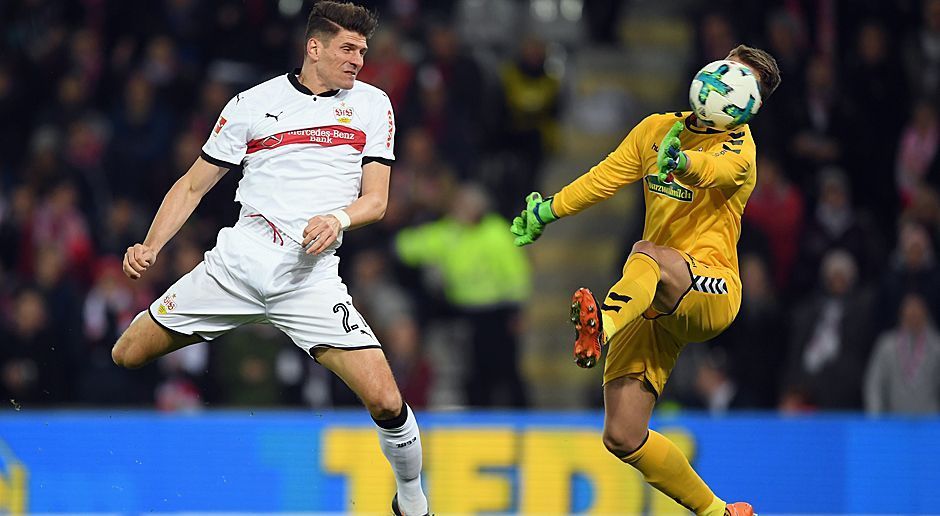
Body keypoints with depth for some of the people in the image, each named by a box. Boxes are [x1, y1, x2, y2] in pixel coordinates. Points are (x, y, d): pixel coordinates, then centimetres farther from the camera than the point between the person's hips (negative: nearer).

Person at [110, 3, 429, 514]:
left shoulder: (371, 104, 10)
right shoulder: (252, 103, 8)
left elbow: (376, 199, 6)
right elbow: (193, 185, 13)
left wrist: (339, 217, -16)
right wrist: (149, 248, 0)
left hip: (310, 277, -1)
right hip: (238, 261, 1)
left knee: (385, 400, -15)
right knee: (125, 357, -2)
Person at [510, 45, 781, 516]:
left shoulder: (738, 145, -6)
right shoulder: (657, 128, 13)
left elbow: (716, 171, -29)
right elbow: (604, 178, 21)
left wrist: (682, 161, -51)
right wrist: (547, 211, 12)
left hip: (711, 291, -6)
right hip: (653, 302, 6)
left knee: (647, 254, -40)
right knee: (622, 437, -4)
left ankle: (603, 325, -70)